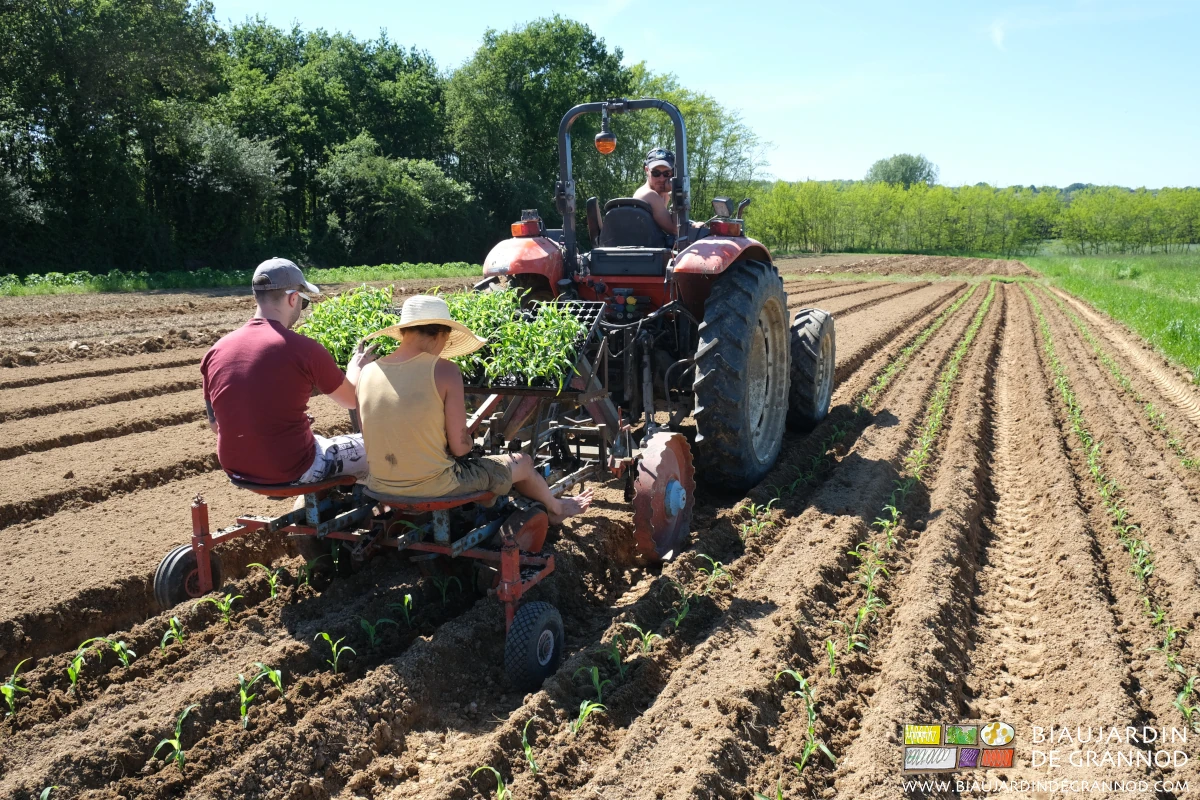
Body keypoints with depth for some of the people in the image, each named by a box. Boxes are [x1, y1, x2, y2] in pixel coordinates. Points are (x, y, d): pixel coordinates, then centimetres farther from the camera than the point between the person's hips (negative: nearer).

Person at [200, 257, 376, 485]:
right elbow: (351, 400, -2)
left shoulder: (217, 351, -3)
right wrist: (356, 366, 18)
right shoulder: (304, 349, -18)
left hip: (237, 470, 7)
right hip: (293, 470, -6)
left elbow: (215, 424, 8)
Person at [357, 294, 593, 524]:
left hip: (380, 489, 6)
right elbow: (460, 446, -14)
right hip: (435, 489, -6)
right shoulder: (444, 370, -18)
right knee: (522, 463, 19)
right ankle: (556, 508, 50)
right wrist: (467, 440, 8)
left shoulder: (368, 372, -3)